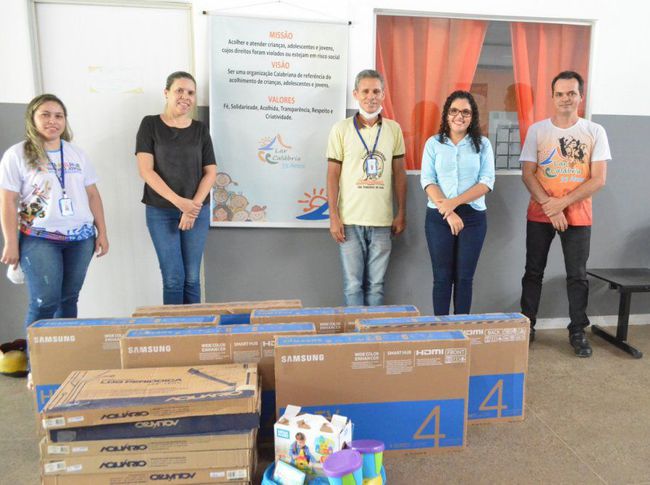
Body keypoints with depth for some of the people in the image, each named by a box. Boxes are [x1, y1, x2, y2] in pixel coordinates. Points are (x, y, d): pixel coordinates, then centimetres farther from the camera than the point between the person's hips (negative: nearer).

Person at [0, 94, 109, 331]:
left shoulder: (77, 154, 11)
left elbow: (92, 195, 12)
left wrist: (102, 232, 7)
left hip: (80, 238, 4)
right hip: (39, 239, -4)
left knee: (69, 299, 9)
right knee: (45, 302, -6)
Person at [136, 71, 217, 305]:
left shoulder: (200, 129, 8)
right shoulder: (150, 124, 1)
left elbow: (210, 172, 5)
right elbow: (146, 170, -7)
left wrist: (194, 205, -10)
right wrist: (179, 202, -16)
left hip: (198, 211, 2)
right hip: (161, 211, -2)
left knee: (192, 278, 5)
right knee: (173, 278, -3)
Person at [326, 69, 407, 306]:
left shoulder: (394, 129, 8)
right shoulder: (341, 129, 1)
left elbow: (399, 173, 12)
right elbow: (333, 175, 0)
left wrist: (402, 213, 8)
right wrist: (334, 217, -6)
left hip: (382, 221, 2)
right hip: (350, 221, -2)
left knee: (376, 285, 9)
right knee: (353, 285, 3)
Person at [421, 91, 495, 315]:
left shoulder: (482, 144, 6)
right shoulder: (433, 143, 5)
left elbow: (487, 182, -3)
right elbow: (427, 180, -4)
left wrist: (455, 202, -17)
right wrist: (447, 211, -16)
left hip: (473, 217, 1)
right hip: (438, 217, 0)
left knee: (464, 277, 6)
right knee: (442, 277, 4)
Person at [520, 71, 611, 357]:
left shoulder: (595, 132, 0)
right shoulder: (537, 131, 0)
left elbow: (599, 179, -5)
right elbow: (527, 174, -3)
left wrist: (563, 203, -15)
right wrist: (549, 205, -14)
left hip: (578, 216, 0)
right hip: (540, 215, 0)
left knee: (577, 275, 6)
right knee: (533, 272, 8)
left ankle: (577, 332, 19)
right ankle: (527, 326, 20)